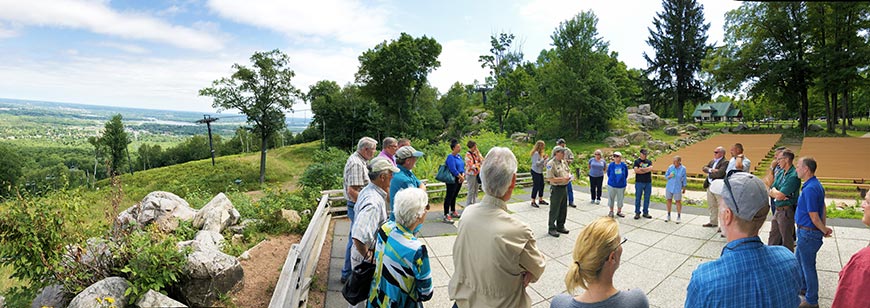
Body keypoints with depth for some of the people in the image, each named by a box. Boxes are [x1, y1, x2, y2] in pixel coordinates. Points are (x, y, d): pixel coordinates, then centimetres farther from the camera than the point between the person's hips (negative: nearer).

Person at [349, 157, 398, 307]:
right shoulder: (374, 202, -33)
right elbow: (358, 237, -40)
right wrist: (368, 257, -25)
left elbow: (357, 210, 19)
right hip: (365, 260, -9)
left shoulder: (366, 191, -1)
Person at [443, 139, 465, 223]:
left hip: (459, 179, 8)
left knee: (454, 196, 19)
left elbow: (462, 167, 14)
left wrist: (463, 175, -4)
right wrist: (461, 177, -14)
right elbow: (453, 169, -21)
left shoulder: (459, 156, 12)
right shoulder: (450, 157, -14)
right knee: (449, 196, -6)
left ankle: (453, 211, 33)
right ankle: (446, 215, -4)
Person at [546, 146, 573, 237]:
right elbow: (550, 178, -22)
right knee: (554, 210, 1)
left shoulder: (564, 162, 9)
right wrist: (562, 179, -25)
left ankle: (560, 226, 30)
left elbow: (568, 171, 23)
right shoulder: (551, 164, -17)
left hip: (564, 188, 8)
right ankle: (551, 229, 12)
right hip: (556, 189, -8)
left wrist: (569, 176, 1)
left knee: (563, 209, 16)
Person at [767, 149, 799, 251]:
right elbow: (769, 192, 9)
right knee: (773, 238, 19)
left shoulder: (793, 176, -19)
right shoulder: (780, 173, 9)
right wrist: (777, 193, -12)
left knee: (787, 240, 4)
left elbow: (779, 195, -23)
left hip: (787, 211, -9)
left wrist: (773, 191, -3)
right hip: (777, 210, 9)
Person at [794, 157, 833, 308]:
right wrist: (824, 228, 15)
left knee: (808, 266, 3)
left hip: (808, 233, -10)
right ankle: (803, 287, 42)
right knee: (799, 259, 25)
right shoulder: (816, 185, 6)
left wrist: (824, 230, -8)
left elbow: (814, 216, -24)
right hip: (805, 231, 10)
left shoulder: (810, 189, -27)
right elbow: (823, 207, 15)